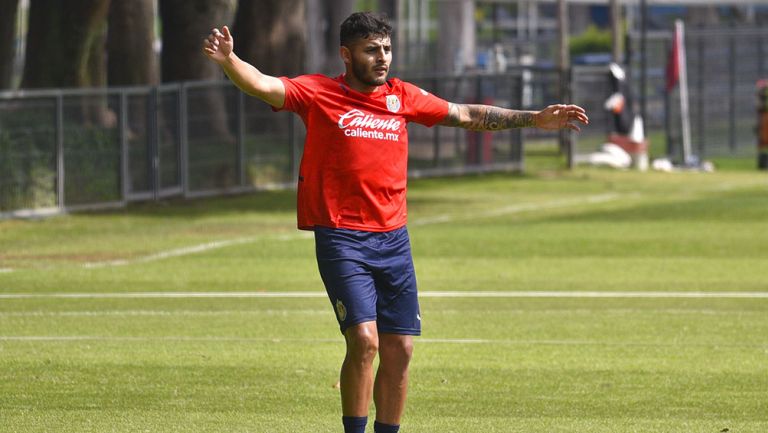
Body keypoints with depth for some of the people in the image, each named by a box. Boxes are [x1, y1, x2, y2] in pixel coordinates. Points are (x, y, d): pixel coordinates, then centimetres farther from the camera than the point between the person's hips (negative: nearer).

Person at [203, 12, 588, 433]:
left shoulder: (402, 96, 10)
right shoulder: (319, 94, -3)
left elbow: (466, 115, 20)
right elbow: (264, 86, -18)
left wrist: (534, 119, 20)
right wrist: (228, 60, -38)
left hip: (393, 239, 5)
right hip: (342, 239, -5)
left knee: (399, 350, 5)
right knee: (364, 340, -18)